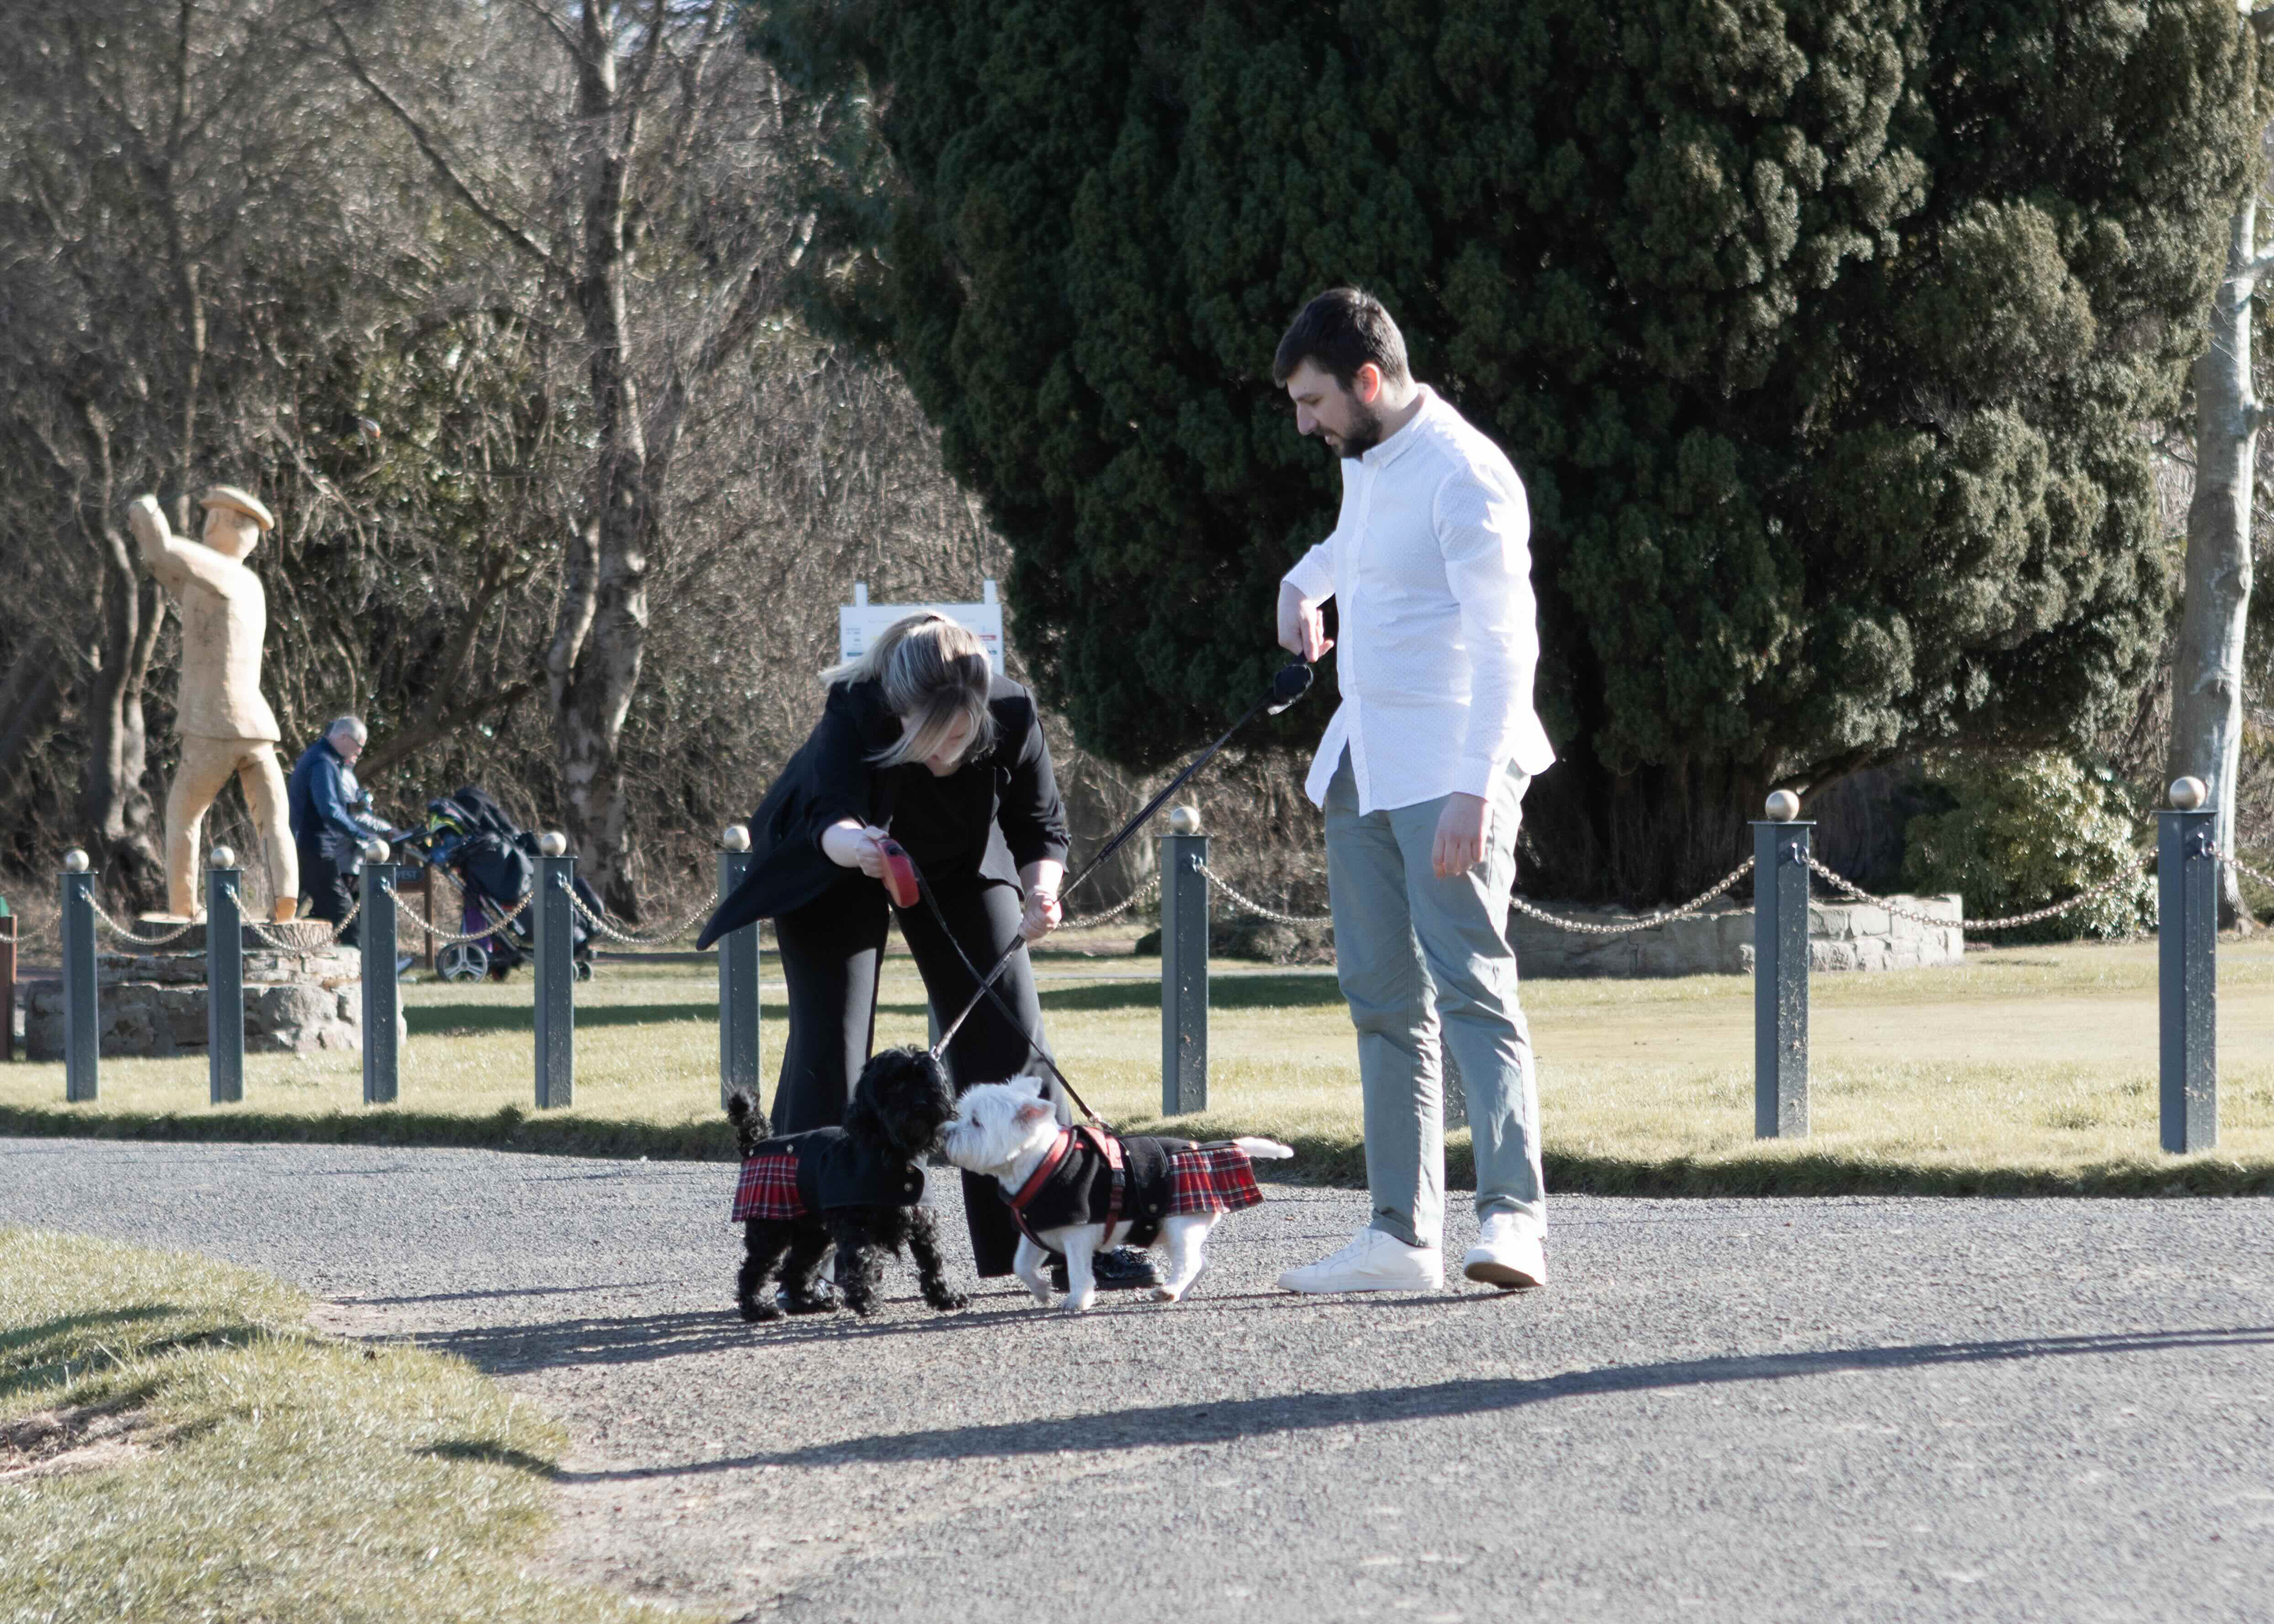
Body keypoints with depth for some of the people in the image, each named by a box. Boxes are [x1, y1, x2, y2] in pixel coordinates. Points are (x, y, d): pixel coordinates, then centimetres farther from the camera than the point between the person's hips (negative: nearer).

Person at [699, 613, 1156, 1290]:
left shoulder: (1014, 716, -29)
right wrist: (853, 844, -74)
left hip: (961, 864, 3)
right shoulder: (854, 713, -38)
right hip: (835, 868, -3)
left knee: (1011, 1031, -3)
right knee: (829, 1043, -12)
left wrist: (1041, 890, -36)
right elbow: (830, 816, -50)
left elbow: (1041, 827, -16)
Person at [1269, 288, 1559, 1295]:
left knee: (1471, 986, -18)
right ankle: (1401, 1235, 6)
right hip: (1363, 760, 9)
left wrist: (1475, 790, -31)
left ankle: (1514, 1216, -25)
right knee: (1384, 1001, 5)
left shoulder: (1465, 477, -17)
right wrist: (1303, 581, 24)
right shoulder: (1365, 456, 12)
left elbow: (1506, 647, -24)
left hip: (1448, 769, -9)